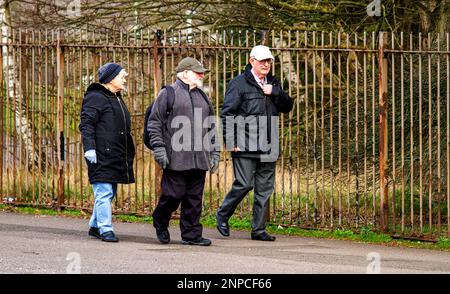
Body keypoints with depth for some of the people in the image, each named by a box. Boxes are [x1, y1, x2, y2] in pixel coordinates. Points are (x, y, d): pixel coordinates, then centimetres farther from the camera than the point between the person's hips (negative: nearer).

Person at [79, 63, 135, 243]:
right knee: (104, 193, -10)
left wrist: (129, 153, 28)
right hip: (101, 156, -9)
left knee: (109, 193, 12)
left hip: (115, 157, 9)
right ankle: (105, 229, -9)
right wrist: (89, 147, -23)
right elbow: (86, 124, -14)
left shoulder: (116, 99, 21)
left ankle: (95, 226, 22)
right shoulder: (96, 98, -8)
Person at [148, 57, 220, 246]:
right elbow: (154, 123, -4)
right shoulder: (169, 94, -1)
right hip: (176, 158, -6)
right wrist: (159, 149, -11)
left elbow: (212, 127, 25)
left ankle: (191, 234, 11)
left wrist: (214, 152, 18)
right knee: (174, 195, -4)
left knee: (195, 198, 5)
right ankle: (160, 223, 22)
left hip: (199, 159, 6)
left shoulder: (202, 97, 20)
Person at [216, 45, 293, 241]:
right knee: (244, 184, -10)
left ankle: (259, 229, 11)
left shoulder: (273, 84, 16)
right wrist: (230, 141, -10)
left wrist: (275, 93, -5)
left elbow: (287, 107, 13)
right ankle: (222, 216, 13)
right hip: (245, 145, -6)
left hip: (267, 147, 6)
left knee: (265, 188, 5)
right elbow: (227, 113, -5)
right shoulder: (239, 83, -2)